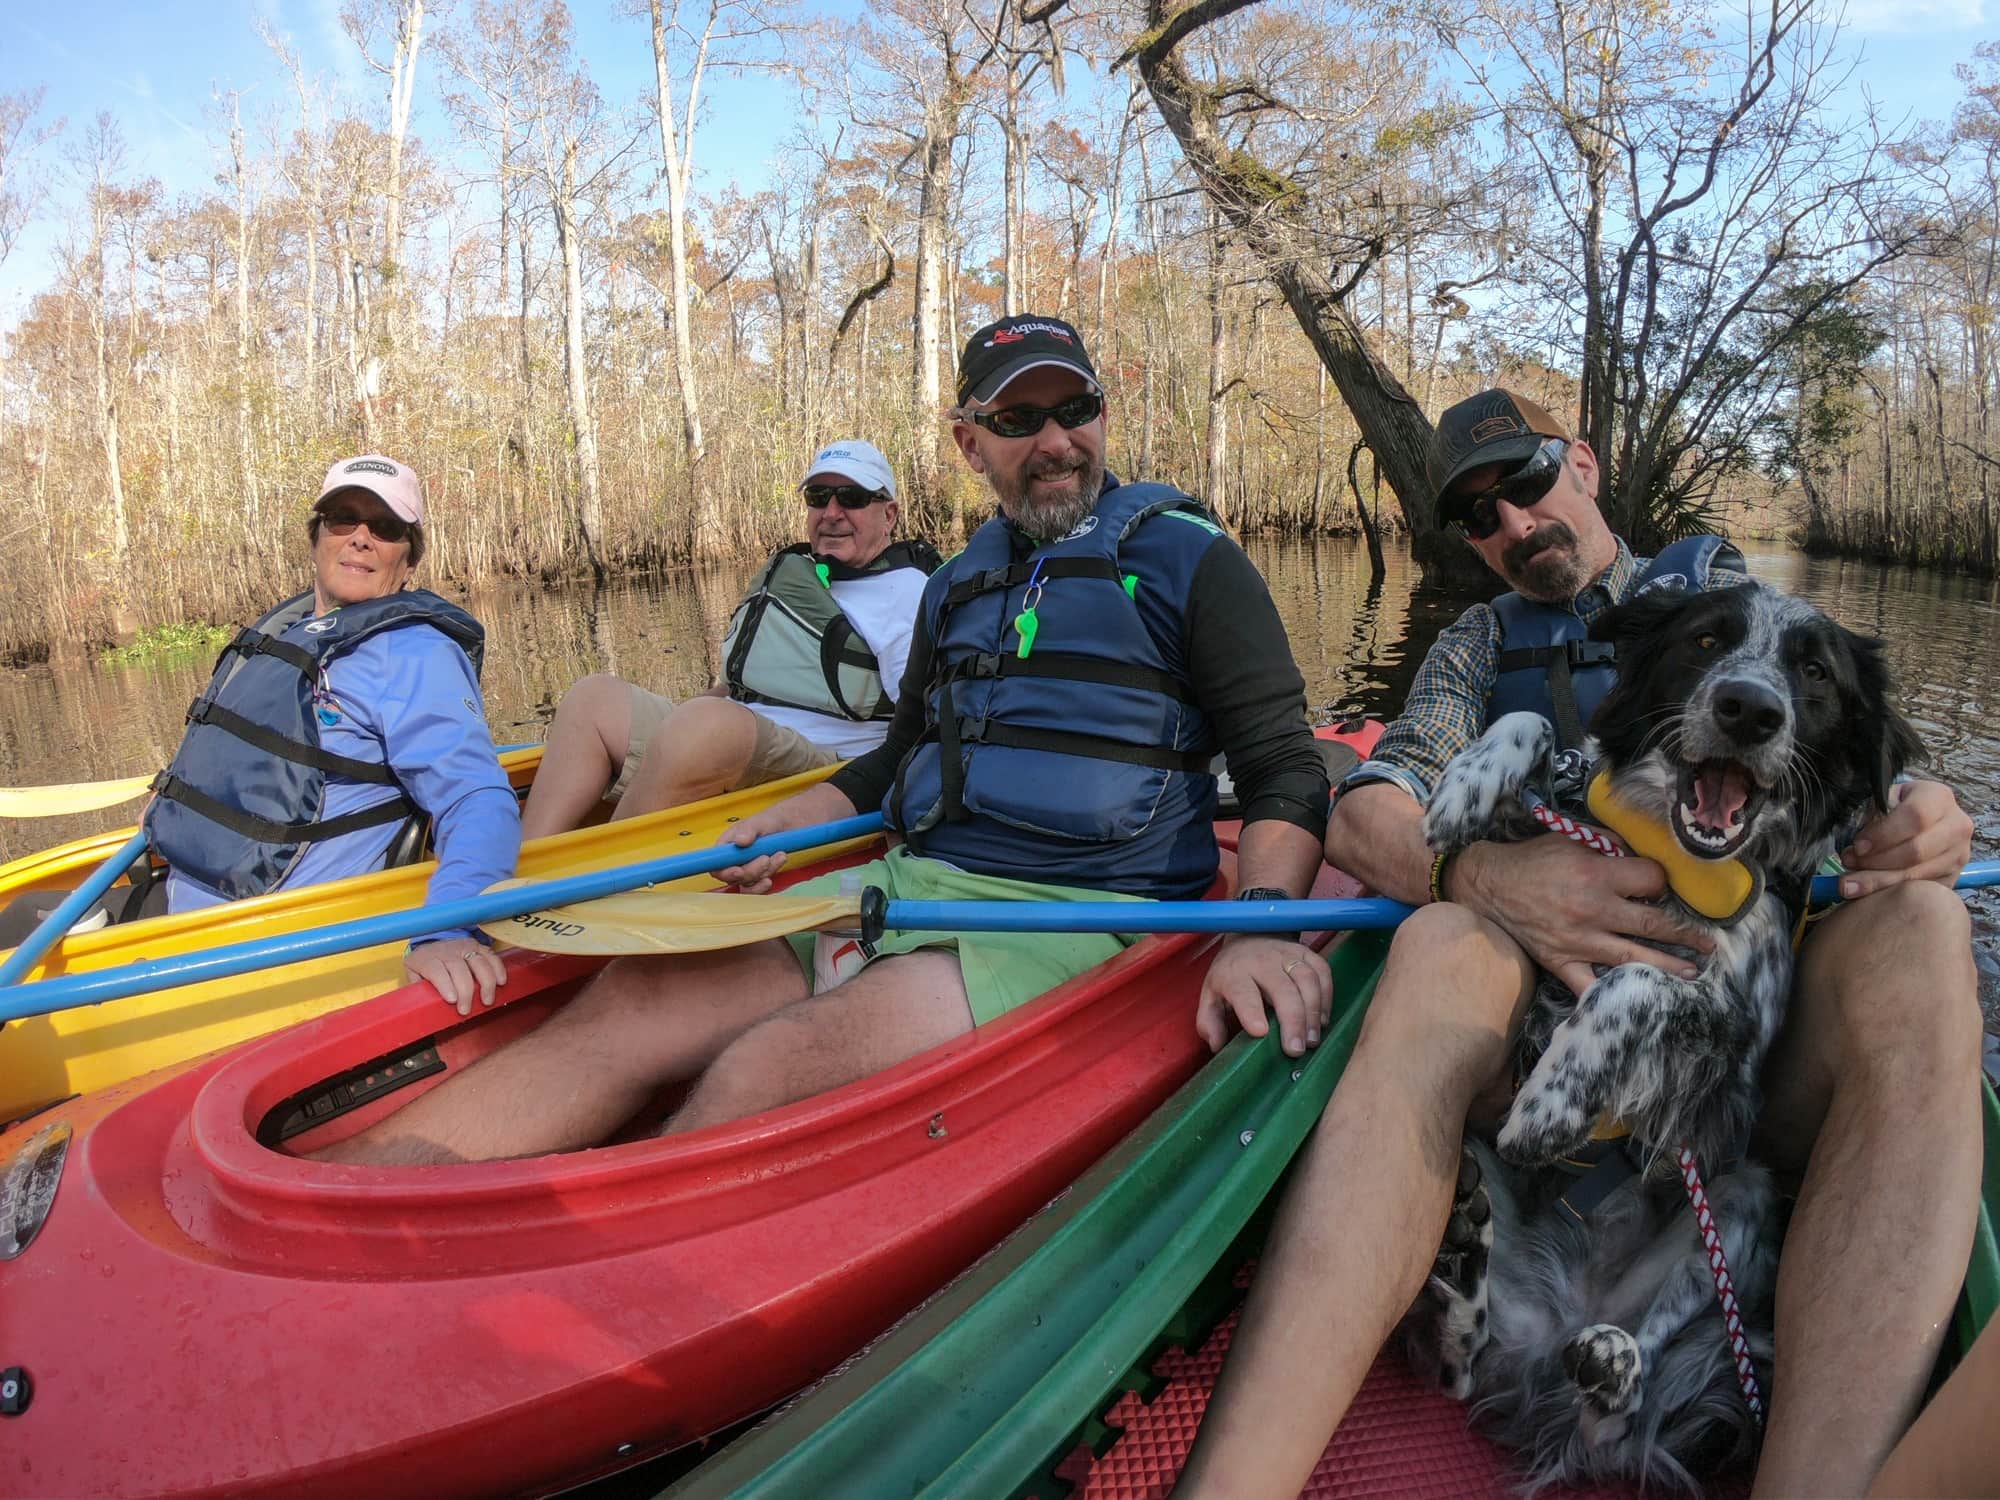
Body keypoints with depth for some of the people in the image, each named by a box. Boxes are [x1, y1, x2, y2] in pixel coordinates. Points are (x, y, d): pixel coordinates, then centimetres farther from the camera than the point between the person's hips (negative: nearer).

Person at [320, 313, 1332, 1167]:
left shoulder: (1184, 556, 2)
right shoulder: (957, 586, 20)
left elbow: (1285, 769, -3)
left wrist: (1260, 923, -22)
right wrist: (787, 821, 13)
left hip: (1071, 918, -6)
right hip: (908, 884, 6)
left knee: (764, 1071, -30)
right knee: (629, 1002, -14)